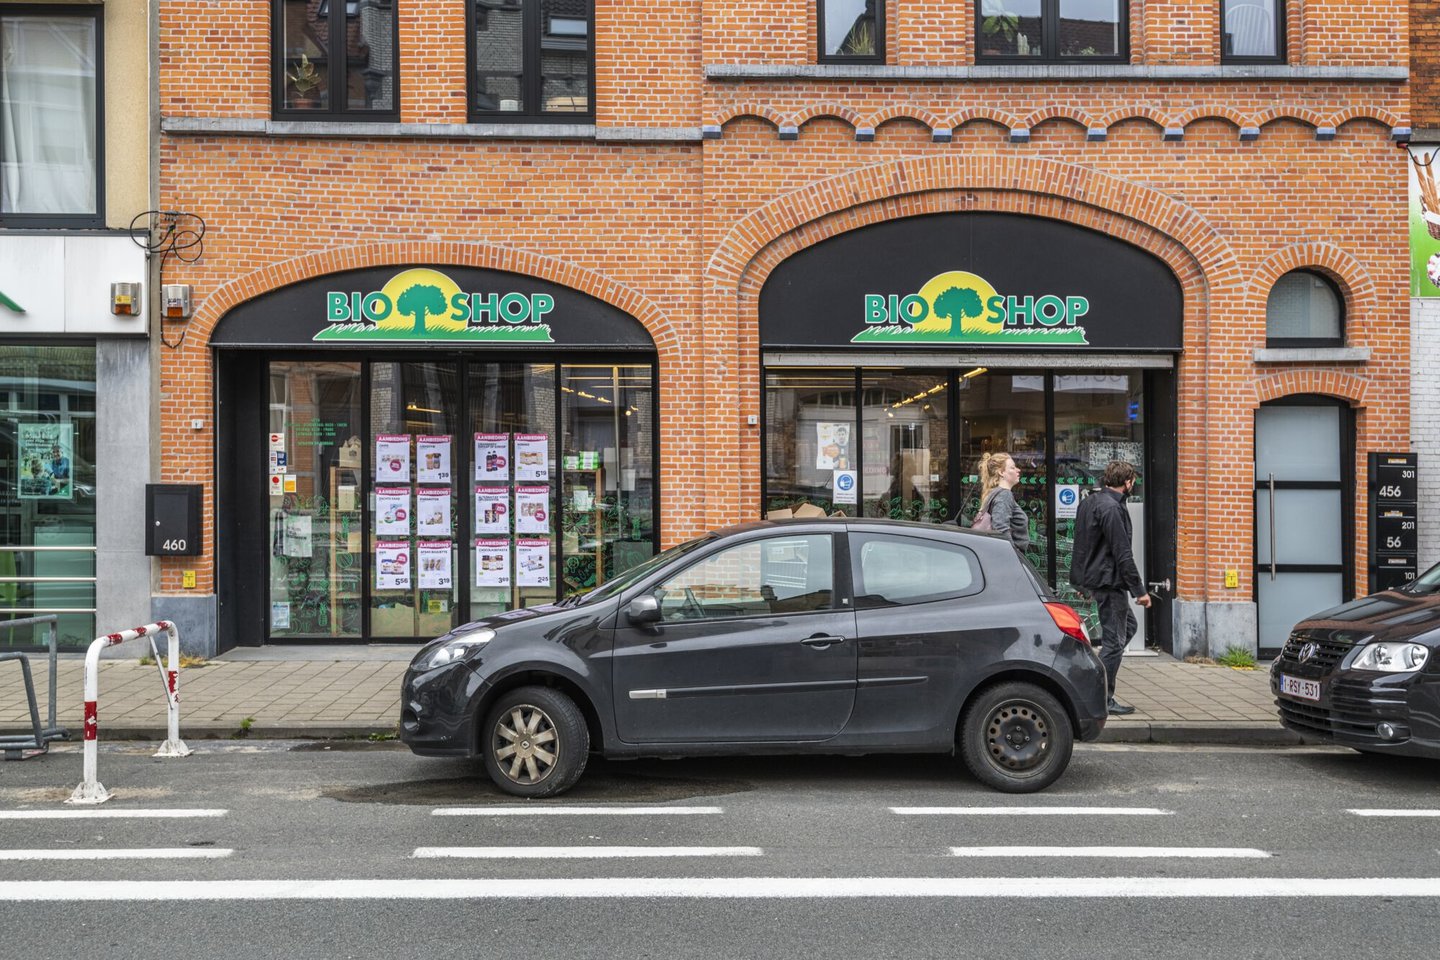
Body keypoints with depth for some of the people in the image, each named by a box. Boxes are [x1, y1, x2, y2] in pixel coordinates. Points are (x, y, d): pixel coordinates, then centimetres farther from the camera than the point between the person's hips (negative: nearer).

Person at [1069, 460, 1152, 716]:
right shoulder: (1112, 508, -20)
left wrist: (1084, 581, 26)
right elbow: (1123, 554, -21)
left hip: (1090, 577, 10)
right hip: (1109, 581, -10)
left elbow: (1082, 543, 19)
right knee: (1114, 641, -2)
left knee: (1129, 625, 23)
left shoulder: (1088, 502, 11)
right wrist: (1140, 590, -17)